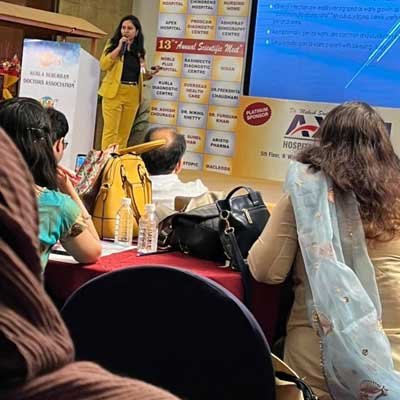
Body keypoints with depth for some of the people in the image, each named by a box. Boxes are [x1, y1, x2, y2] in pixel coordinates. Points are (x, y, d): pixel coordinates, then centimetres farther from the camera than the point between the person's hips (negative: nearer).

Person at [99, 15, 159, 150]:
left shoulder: (139, 51, 12)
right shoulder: (113, 44, 4)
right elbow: (103, 65, -10)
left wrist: (150, 74, 0)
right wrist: (119, 47, -12)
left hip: (133, 95, 4)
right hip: (114, 92, -4)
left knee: (124, 133, 7)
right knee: (111, 131, -8)